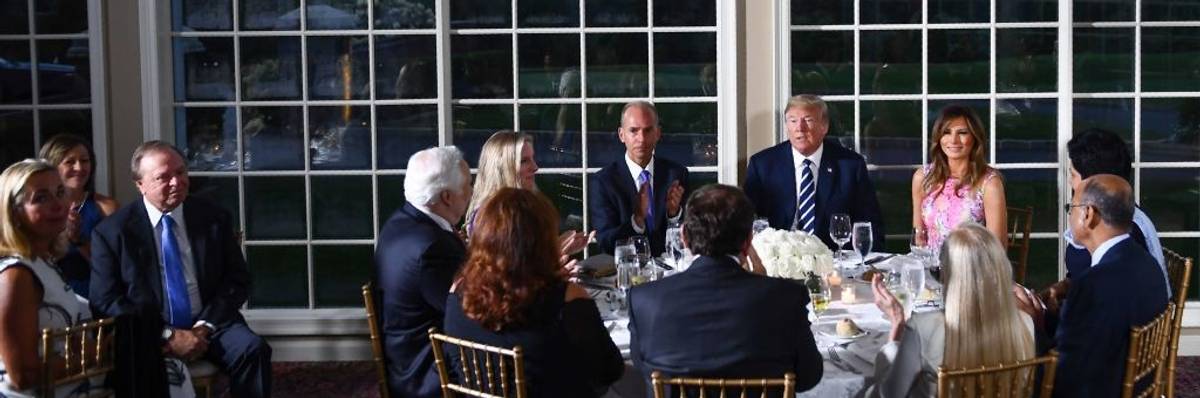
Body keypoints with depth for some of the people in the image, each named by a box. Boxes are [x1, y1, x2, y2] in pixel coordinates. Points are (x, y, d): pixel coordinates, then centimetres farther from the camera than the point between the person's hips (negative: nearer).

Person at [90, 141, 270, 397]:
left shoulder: (214, 218, 8)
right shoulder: (112, 231, 1)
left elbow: (238, 280, 7)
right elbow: (106, 300, -4)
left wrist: (205, 327, -10)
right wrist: (167, 335, -14)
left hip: (209, 326, 3)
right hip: (150, 334, -2)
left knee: (253, 349, -27)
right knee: (136, 360, -37)